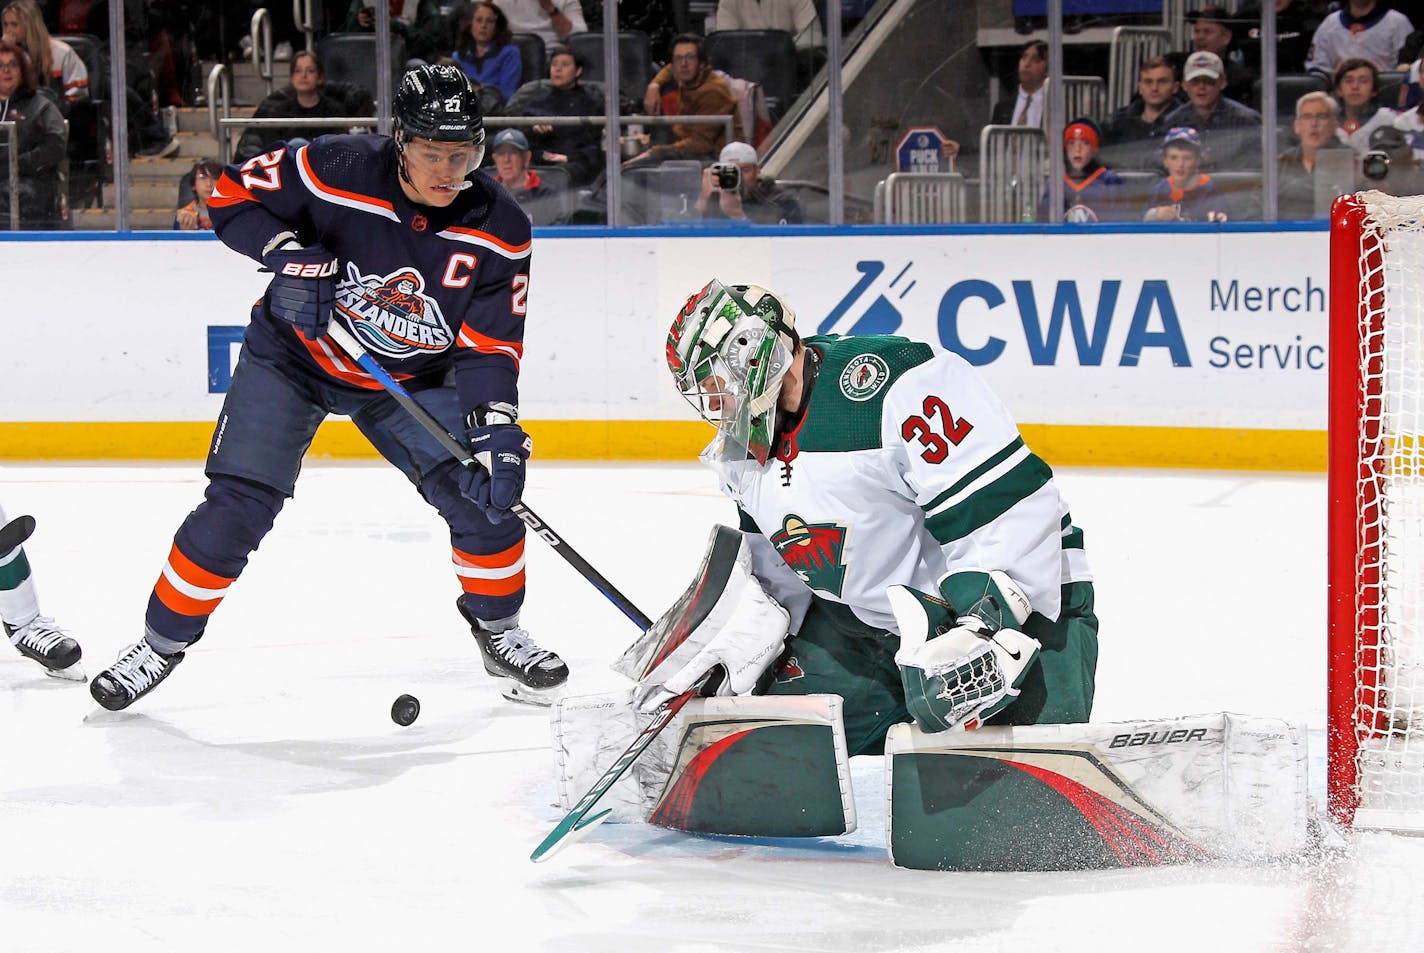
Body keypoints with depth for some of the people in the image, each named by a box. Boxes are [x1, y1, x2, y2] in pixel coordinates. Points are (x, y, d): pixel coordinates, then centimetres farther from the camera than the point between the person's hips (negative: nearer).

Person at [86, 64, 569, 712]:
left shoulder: (499, 234, -19)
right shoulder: (337, 170, -26)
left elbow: (490, 349, -16)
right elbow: (233, 195, -13)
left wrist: (496, 431, -31)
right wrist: (286, 252, -30)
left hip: (410, 379, 2)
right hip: (292, 356, -2)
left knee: (480, 492, -12)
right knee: (236, 506, -12)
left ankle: (498, 630, 13)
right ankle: (163, 641, 6)